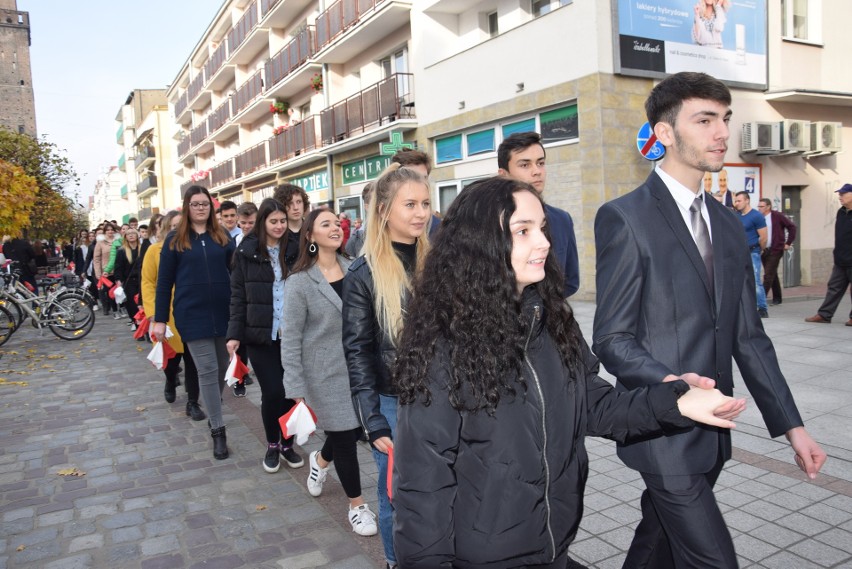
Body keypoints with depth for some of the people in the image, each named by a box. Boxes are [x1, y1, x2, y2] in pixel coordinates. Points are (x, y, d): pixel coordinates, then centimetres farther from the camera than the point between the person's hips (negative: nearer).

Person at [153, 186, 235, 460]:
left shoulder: (223, 237, 8)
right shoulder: (174, 240, 3)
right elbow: (164, 282, 3)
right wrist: (160, 319, 0)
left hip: (223, 312, 3)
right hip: (192, 314, -2)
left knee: (223, 367, 12)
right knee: (207, 370, -4)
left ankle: (213, 410, 36)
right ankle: (218, 430, 3)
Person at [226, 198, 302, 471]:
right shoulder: (247, 251, -1)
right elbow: (238, 294, 0)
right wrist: (234, 333, -5)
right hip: (260, 334, -2)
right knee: (272, 391, -1)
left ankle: (287, 443, 26)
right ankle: (272, 445, 22)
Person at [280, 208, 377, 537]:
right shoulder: (299, 282, -12)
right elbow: (290, 340, -10)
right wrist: (296, 390, -12)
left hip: (358, 368, 4)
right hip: (326, 374, -4)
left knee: (356, 429, 14)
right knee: (344, 437, 5)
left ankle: (321, 460, 48)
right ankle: (357, 506, 27)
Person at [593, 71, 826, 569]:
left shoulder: (730, 226, 11)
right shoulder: (625, 219, -12)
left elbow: (749, 336, 10)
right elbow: (612, 339, -14)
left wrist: (792, 425, 6)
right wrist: (670, 384, -31)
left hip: (712, 429, 7)